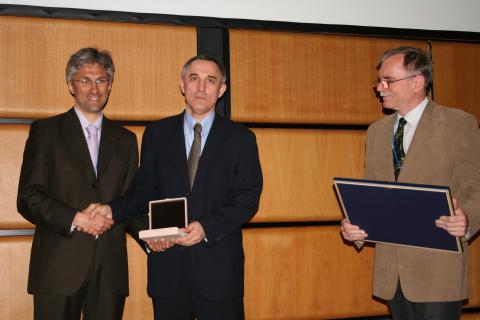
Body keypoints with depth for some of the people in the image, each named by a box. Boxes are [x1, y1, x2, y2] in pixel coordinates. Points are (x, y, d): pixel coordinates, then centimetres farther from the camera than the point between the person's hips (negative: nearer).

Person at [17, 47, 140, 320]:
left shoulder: (125, 139, 15)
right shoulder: (45, 131, 4)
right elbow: (28, 197, -3)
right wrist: (75, 219, -16)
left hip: (110, 269, 3)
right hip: (59, 267, -3)